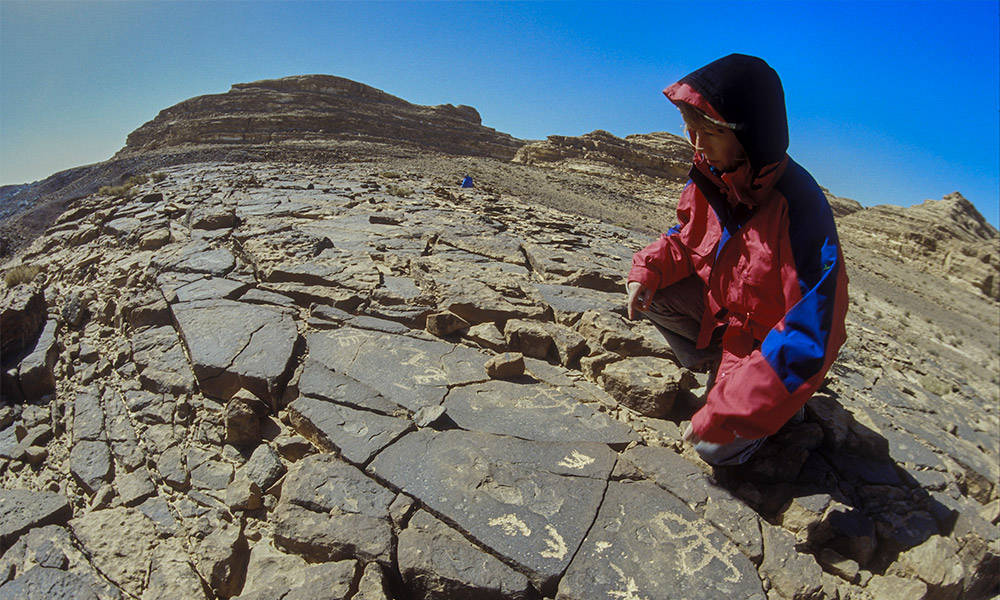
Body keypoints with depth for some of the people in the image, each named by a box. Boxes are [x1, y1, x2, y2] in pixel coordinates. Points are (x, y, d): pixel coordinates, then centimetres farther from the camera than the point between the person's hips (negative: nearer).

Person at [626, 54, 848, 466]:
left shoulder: (800, 208, -33)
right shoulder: (712, 175, -12)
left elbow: (807, 338, -35)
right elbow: (687, 238, 8)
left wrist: (722, 414, -34)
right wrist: (649, 268, -16)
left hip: (770, 346, -6)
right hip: (723, 313, 7)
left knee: (716, 447, -14)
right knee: (650, 292, -11)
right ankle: (718, 370, 11)